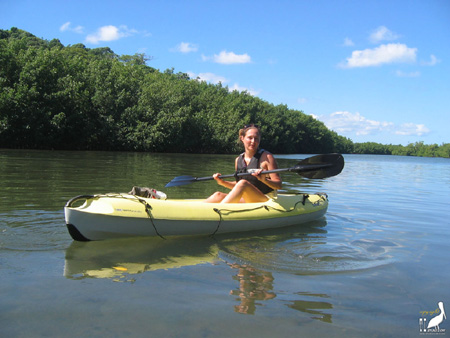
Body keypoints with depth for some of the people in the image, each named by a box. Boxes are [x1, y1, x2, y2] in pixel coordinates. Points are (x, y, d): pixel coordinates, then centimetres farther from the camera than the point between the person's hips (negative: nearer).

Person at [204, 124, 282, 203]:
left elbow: (278, 185, -9)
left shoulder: (266, 157, -6)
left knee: (243, 183, -32)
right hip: (246, 201, 6)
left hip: (266, 201, -5)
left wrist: (264, 180, -28)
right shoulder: (238, 160, 10)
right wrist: (222, 182, 7)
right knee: (218, 195, -15)